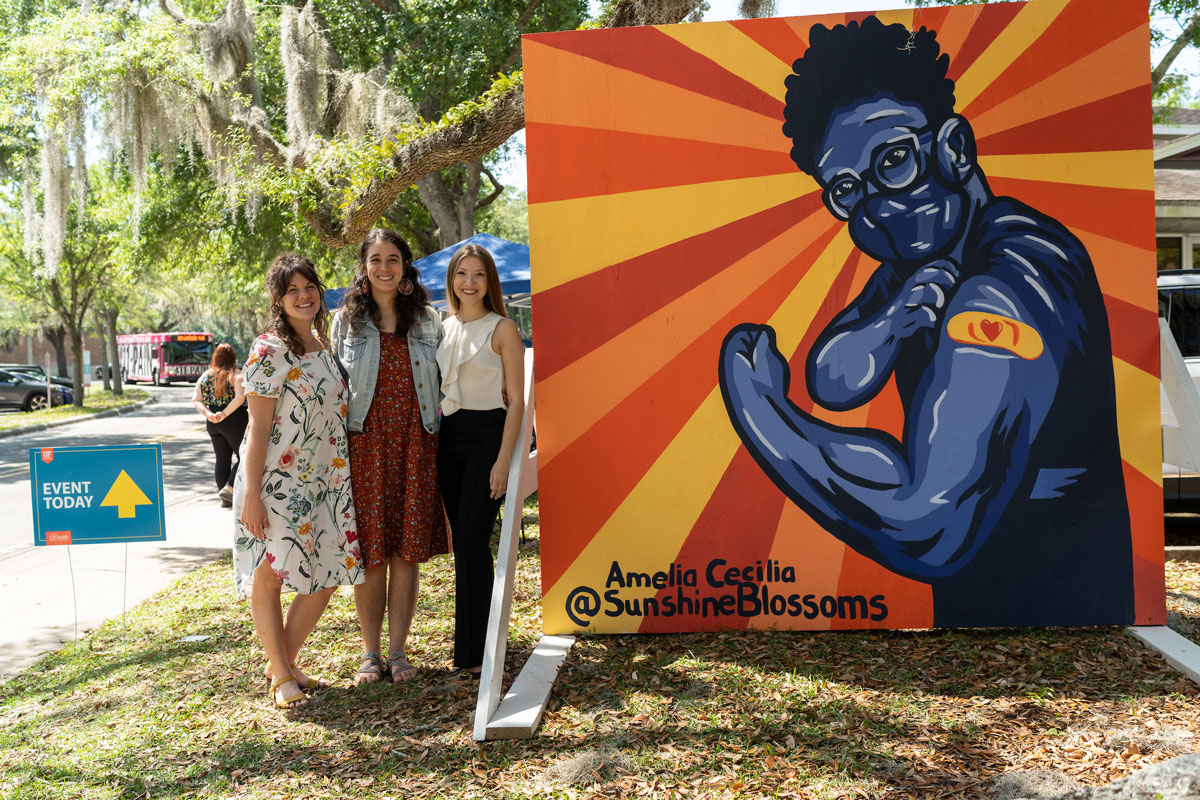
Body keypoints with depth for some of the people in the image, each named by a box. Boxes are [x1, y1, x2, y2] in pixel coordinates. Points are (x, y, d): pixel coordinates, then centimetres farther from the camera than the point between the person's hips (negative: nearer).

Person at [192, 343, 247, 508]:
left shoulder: (205, 375, 9)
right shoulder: (236, 374, -6)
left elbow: (196, 400, 4)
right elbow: (239, 397, -21)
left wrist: (207, 413, -8)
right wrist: (224, 413, -20)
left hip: (212, 423, 6)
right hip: (234, 420, -6)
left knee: (222, 458, 11)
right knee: (243, 456, 5)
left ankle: (225, 499, 14)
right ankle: (229, 488, -10)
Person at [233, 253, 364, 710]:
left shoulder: (323, 346, 12)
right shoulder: (269, 351, -11)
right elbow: (258, 427, -13)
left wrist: (342, 477, 16)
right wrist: (251, 493, -17)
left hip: (324, 483, 7)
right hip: (275, 483, -7)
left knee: (326, 577, 8)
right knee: (269, 575, 2)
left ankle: (284, 661, 26)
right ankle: (281, 677, 15)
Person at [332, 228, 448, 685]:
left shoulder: (428, 321, 8)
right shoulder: (347, 320, 7)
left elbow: (442, 386, 11)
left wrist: (444, 444, 4)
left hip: (415, 446, 1)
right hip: (364, 446, -1)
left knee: (407, 551, 3)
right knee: (369, 553, 2)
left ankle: (398, 652, 14)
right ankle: (370, 653, 14)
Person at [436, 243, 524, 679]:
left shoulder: (502, 329, -3)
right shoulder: (443, 329, 13)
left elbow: (516, 399, -7)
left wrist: (502, 460, -15)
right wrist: (431, 446, 12)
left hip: (487, 435, -5)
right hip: (448, 438, 6)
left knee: (472, 540, -11)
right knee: (461, 541, 7)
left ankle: (473, 652, -3)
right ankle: (470, 645, 18)